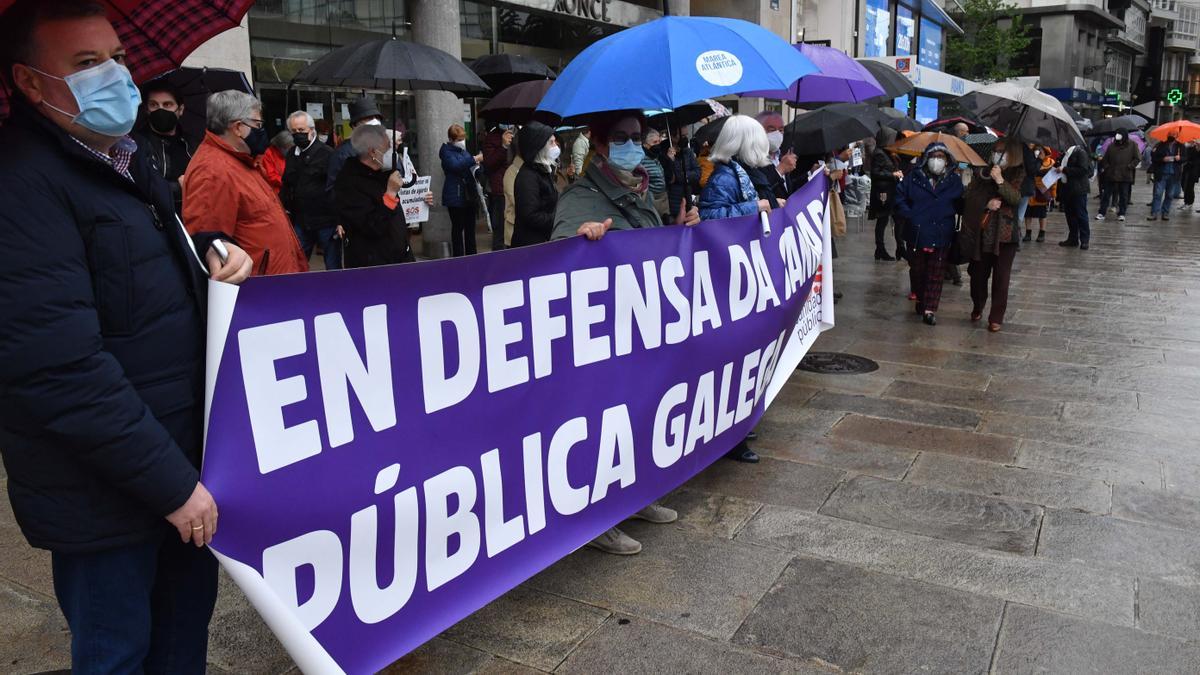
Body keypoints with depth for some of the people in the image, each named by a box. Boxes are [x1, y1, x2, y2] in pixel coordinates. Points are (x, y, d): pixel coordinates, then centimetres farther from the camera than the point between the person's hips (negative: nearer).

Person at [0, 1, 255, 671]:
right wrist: (170, 483, -21)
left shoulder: (121, 157, 10)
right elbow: (60, 369, -25)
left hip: (181, 463, 8)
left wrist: (211, 250, 2)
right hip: (106, 497, -8)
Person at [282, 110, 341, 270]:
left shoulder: (327, 153, -8)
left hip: (326, 221, -6)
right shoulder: (292, 155, 12)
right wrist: (285, 208, 10)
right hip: (300, 221, 6)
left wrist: (341, 220, -17)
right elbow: (286, 186, 20)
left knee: (333, 267, 4)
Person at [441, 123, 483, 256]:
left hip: (469, 194, 7)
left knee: (470, 227, 10)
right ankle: (458, 257, 3)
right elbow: (456, 165, -25)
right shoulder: (447, 152, -6)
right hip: (455, 197, -7)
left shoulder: (463, 150, 15)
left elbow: (470, 169, 25)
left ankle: (471, 255, 18)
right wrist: (475, 159, -29)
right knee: (458, 228, -3)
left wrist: (477, 164, 3)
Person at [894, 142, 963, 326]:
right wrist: (910, 215, -6)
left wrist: (948, 213, -4)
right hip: (916, 233, 0)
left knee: (936, 274, -1)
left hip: (941, 235, 0)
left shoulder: (954, 181, 4)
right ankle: (920, 300, 31)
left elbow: (960, 205, 12)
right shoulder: (914, 177, 0)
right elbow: (899, 197, 3)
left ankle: (930, 309, 1)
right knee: (917, 270, 12)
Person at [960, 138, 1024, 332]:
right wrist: (987, 203, -11)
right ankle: (977, 308, 33)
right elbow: (969, 197, 6)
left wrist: (1000, 181, -27)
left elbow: (1016, 198, -14)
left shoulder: (1018, 175, 2)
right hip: (980, 233, 3)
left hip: (1005, 234, -3)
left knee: (1001, 278, -3)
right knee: (978, 273, 10)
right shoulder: (984, 174, 11)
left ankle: (996, 318, 5)